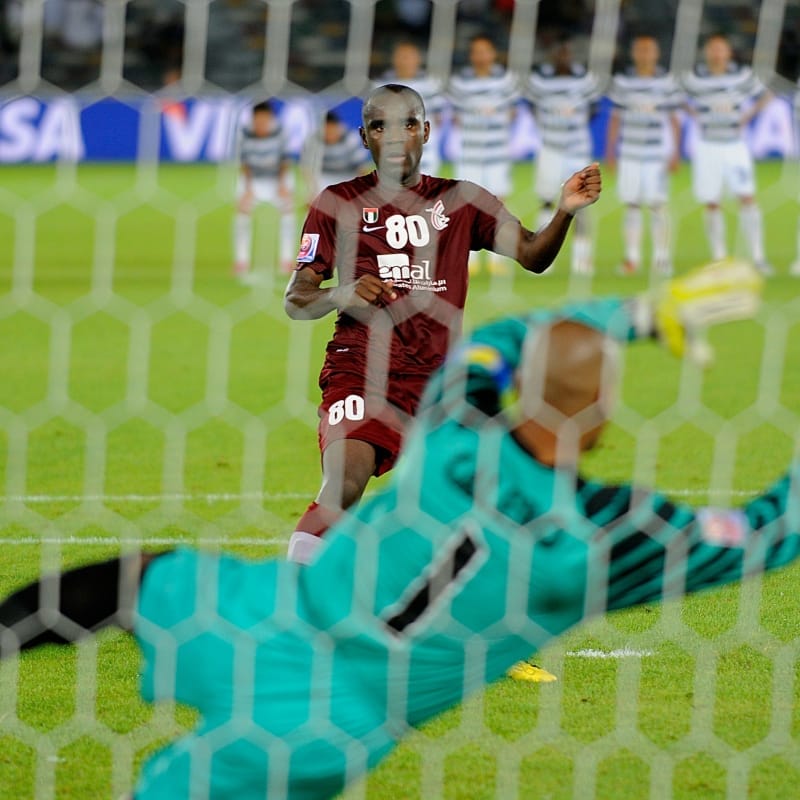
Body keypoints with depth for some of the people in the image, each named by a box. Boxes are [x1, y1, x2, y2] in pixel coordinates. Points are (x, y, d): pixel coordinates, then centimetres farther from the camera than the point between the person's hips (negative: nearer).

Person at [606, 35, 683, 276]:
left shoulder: (666, 82, 1)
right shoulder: (623, 81, 5)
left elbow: (674, 119, 4)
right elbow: (615, 118, 11)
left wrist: (676, 153, 0)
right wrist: (610, 150, 8)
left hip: (657, 154, -2)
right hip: (629, 154, 2)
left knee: (658, 204, -2)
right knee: (631, 205, 2)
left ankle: (661, 257, 5)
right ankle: (632, 258, 7)